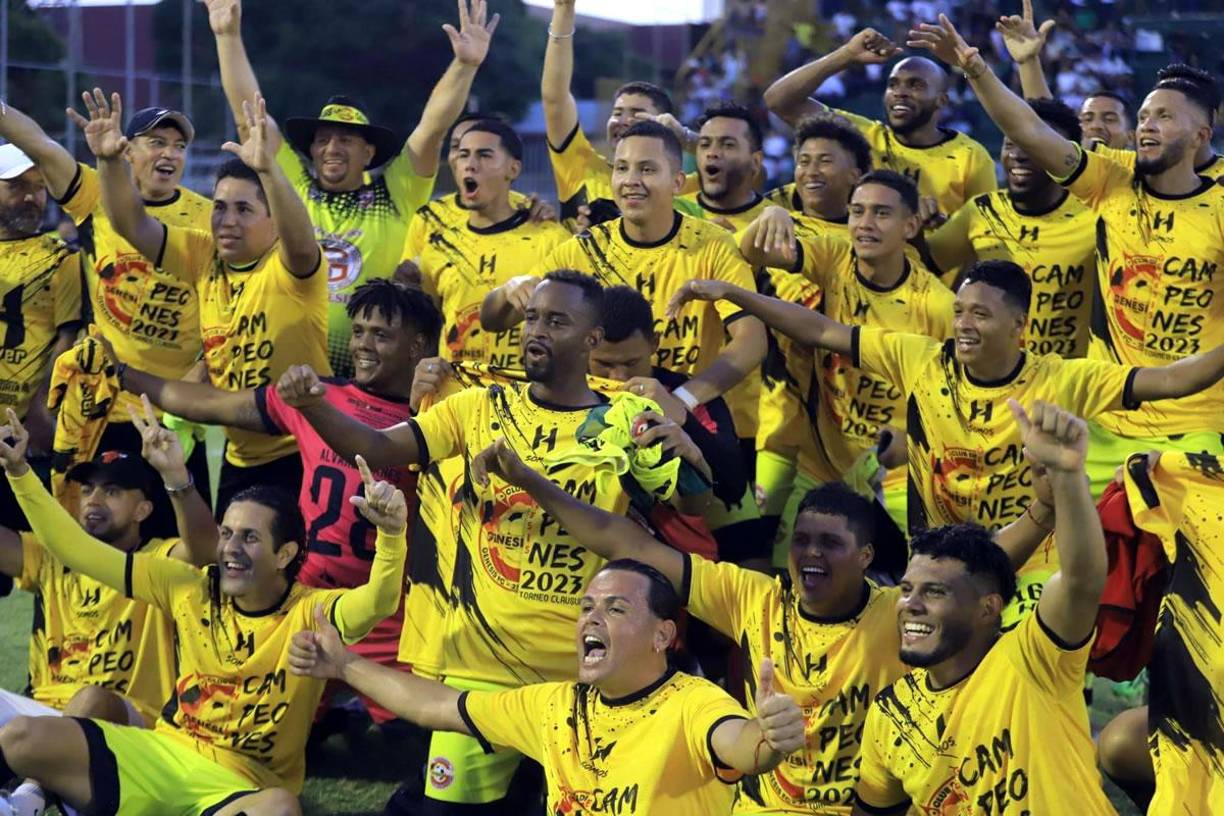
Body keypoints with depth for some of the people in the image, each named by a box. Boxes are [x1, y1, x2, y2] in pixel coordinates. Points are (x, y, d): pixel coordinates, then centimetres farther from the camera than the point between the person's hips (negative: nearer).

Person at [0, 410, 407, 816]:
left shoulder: (309, 613, -9)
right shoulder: (191, 588, 2)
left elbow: (377, 603, -31)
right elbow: (78, 550, 4)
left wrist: (391, 533, -50)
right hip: (163, 755, 2)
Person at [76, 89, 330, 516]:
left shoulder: (291, 265, -12)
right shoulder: (204, 257, 6)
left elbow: (301, 241, -35)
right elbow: (133, 225, 1)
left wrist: (267, 169, -50)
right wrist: (109, 161, -16)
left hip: (300, 454, -6)